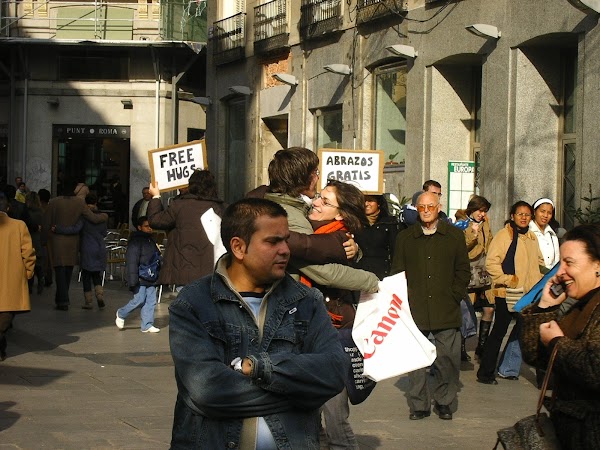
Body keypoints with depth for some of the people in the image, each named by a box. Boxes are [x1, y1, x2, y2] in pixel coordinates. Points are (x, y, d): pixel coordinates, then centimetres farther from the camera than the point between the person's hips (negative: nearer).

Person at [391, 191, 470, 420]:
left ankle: (445, 402, 13)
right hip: (415, 310, 1)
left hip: (446, 310, 0)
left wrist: (455, 297, 0)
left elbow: (463, 271, 10)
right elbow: (397, 272, 11)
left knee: (447, 359, -1)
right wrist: (404, 300, -1)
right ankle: (419, 404, 7)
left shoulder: (454, 236, 9)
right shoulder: (405, 238, 11)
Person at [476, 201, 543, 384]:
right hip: (506, 294, -7)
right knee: (499, 331, -3)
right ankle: (485, 373, 4)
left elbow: (538, 262, 26)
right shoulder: (504, 235, -10)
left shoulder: (532, 238, 13)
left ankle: (508, 369, 24)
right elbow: (491, 263, -16)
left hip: (528, 294, 7)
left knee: (520, 331, 12)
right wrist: (507, 280, -21)